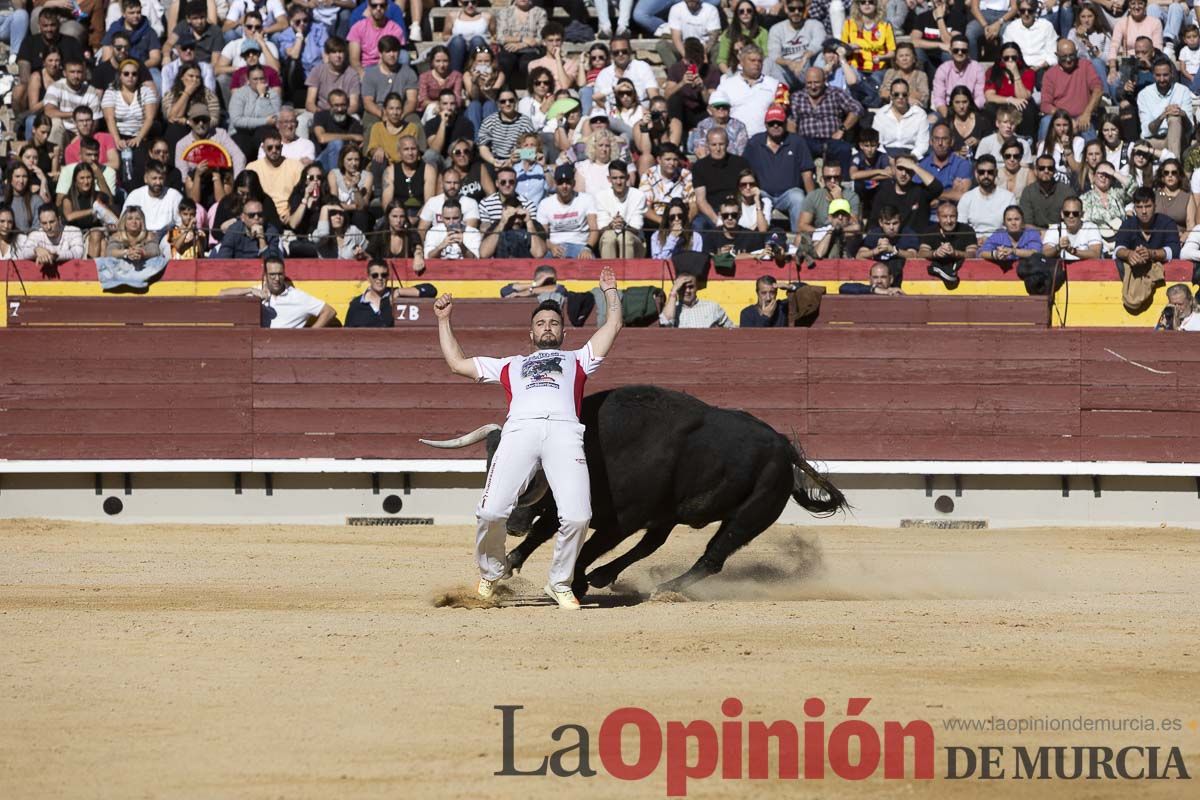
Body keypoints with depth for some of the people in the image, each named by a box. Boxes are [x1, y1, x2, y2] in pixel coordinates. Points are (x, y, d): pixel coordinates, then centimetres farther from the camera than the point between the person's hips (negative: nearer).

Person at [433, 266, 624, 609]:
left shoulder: (577, 360, 37)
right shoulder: (511, 365, 39)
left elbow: (613, 326, 32)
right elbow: (457, 362, 41)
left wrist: (610, 291, 39)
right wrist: (444, 320, 44)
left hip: (564, 430, 0)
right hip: (520, 429, 1)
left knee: (577, 516, -20)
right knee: (492, 512, -18)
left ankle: (560, 583, 2)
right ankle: (492, 571, 11)